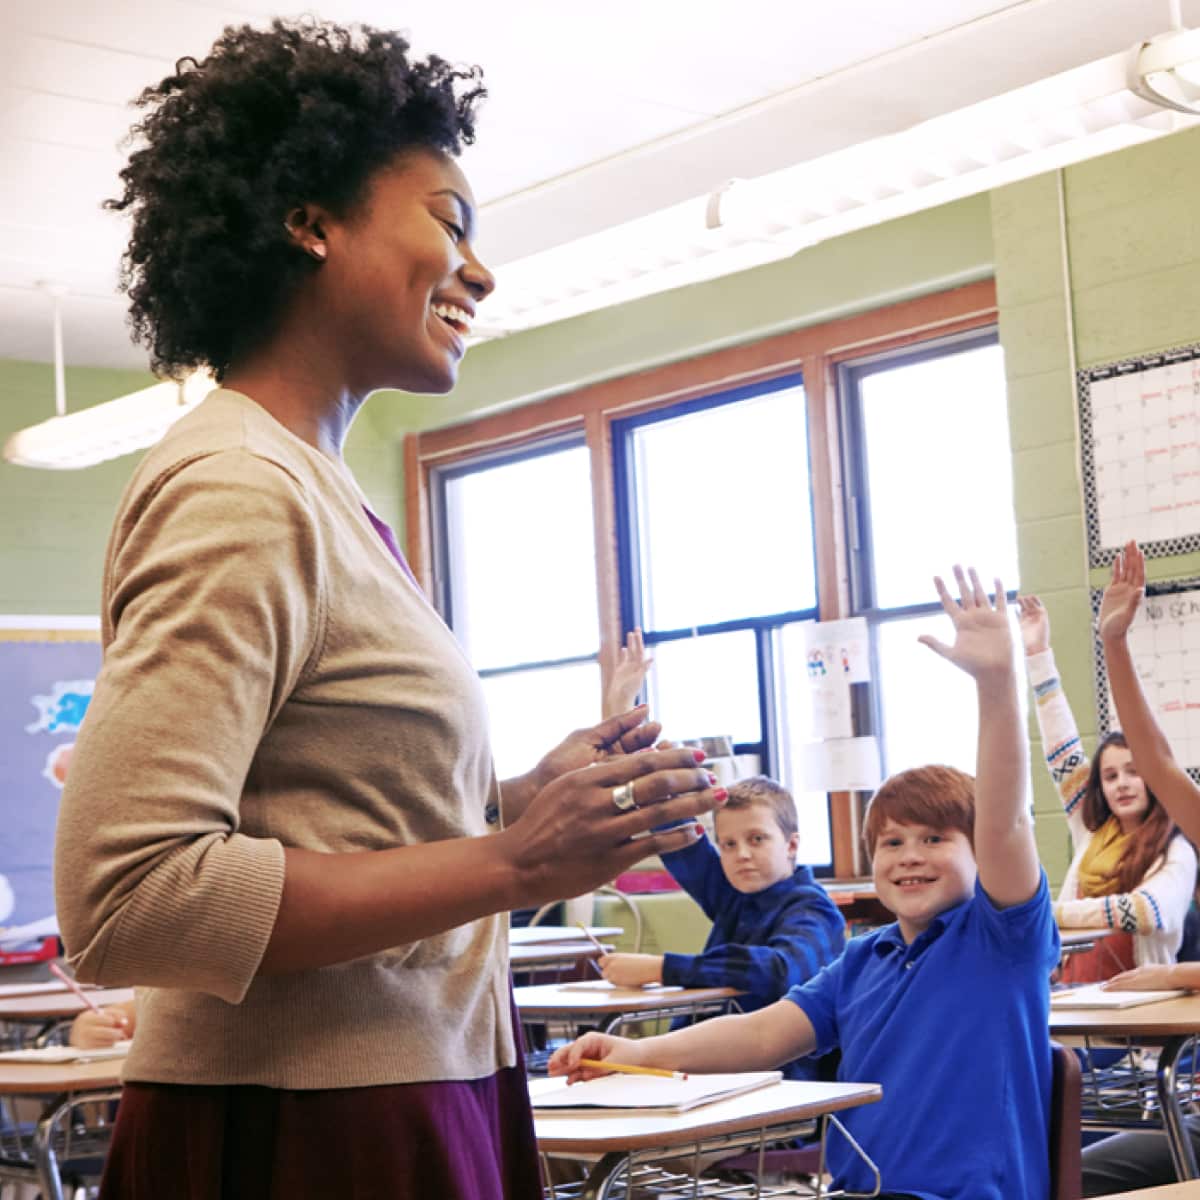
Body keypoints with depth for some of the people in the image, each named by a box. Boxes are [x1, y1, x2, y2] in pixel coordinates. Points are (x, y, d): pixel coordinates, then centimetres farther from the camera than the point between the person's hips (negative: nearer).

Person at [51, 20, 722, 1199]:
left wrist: (521, 807, 3)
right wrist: (510, 862, -20)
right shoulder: (237, 489, -15)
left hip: (402, 1096, 9)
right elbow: (125, 899, -24)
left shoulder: (310, 488, 13)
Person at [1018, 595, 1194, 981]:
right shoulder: (1093, 836, 13)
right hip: (1076, 996, 5)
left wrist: (1052, 912, -21)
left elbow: (1148, 909, -21)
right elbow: (1064, 752, 15)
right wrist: (1038, 655, 15)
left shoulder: (1176, 855, -2)